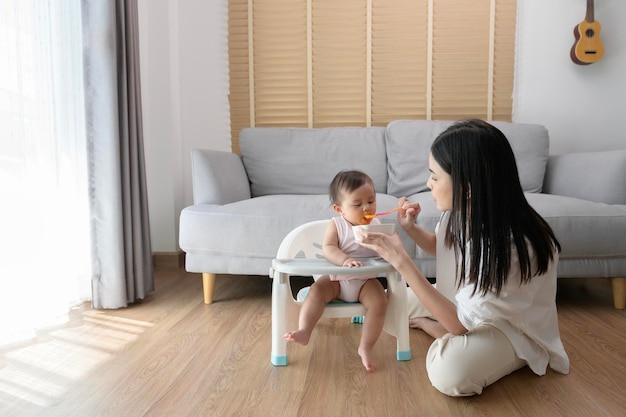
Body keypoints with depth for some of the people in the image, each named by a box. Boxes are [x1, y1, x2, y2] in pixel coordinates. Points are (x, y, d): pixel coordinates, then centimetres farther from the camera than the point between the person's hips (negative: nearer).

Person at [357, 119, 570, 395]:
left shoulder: (513, 247, -39)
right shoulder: (461, 210, -17)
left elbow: (460, 322, -32)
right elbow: (444, 248, 8)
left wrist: (401, 260, -36)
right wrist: (410, 228, -14)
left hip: (511, 328, -6)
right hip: (463, 299, 6)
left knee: (449, 371, -32)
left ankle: (430, 327, -4)